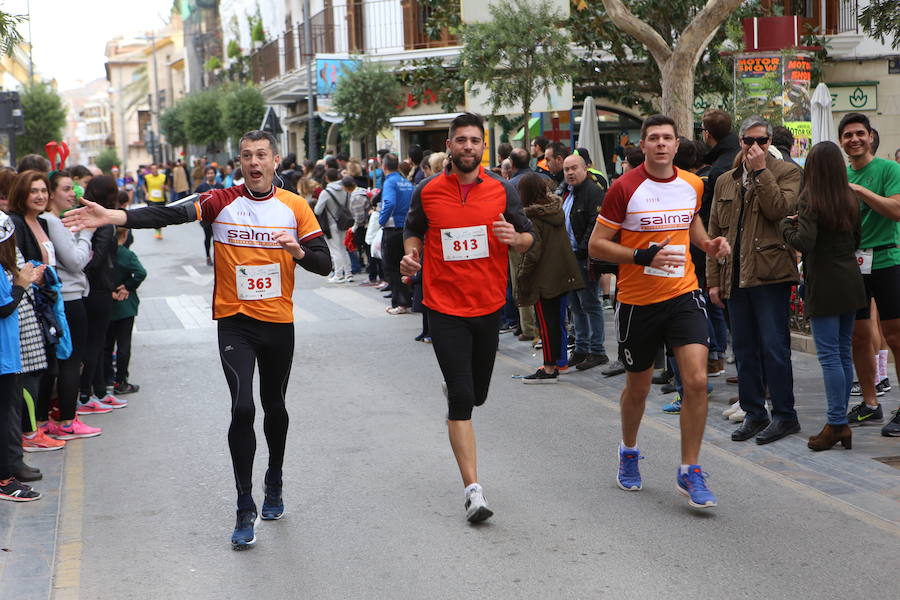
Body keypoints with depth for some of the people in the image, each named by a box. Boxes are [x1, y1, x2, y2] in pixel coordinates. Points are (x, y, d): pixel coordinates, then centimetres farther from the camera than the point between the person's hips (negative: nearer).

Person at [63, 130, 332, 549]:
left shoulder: (294, 207, 0)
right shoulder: (223, 202, -4)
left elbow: (324, 264, 1)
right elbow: (171, 215, -18)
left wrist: (298, 251, -21)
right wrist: (113, 216, -32)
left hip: (279, 322, 2)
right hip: (235, 321, -2)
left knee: (274, 406, 16)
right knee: (243, 407, -15)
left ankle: (274, 484, 41)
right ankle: (245, 510, -4)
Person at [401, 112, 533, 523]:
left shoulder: (502, 190, 0)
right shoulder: (427, 191, -1)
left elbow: (529, 237, 6)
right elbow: (413, 230, 15)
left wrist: (515, 238, -16)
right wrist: (410, 253, -5)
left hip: (489, 305, 3)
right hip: (445, 308, -2)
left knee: (476, 393, 16)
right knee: (462, 398, -10)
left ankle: (454, 391, 56)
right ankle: (473, 489, -7)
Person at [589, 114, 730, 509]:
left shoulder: (692, 185, 4)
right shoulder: (624, 188, -10)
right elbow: (596, 245, -9)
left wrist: (708, 245, 5)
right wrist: (643, 257, -22)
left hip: (683, 295, 2)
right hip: (638, 301, -2)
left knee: (697, 380, -13)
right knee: (638, 387, 12)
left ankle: (690, 472, 0)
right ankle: (629, 453, 40)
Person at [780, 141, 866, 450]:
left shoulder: (811, 200, -13)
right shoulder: (850, 199, 7)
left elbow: (804, 242, -22)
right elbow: (856, 241, 14)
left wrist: (787, 225, -4)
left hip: (824, 285, -7)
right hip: (850, 282, 7)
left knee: (829, 355, -5)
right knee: (844, 353, 10)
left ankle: (837, 424, -5)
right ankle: (840, 422, 15)